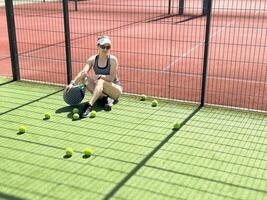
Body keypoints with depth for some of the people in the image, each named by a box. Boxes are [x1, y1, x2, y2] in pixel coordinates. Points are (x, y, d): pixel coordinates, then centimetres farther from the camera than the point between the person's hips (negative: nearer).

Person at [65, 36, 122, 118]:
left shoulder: (112, 59, -14)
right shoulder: (93, 59, -5)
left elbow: (111, 78, -20)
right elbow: (83, 72, -20)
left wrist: (99, 76, -34)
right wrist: (72, 83, -36)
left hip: (115, 89, -4)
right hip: (100, 89, 4)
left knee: (101, 81, -35)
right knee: (85, 79, -21)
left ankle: (89, 105, -51)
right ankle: (106, 99, -27)